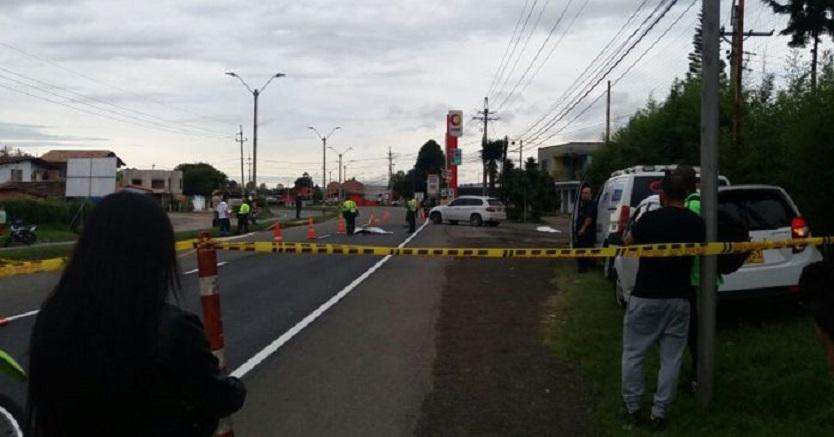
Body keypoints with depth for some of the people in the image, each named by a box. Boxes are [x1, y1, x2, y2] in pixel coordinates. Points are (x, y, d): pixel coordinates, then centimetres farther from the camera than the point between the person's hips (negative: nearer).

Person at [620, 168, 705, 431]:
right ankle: (659, 414, 12)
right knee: (671, 359, 10)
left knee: (633, 354, 10)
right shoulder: (696, 223, -2)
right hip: (679, 299, 3)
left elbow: (627, 244, 5)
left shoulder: (650, 219, -12)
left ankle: (632, 410, 14)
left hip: (645, 298, -3)